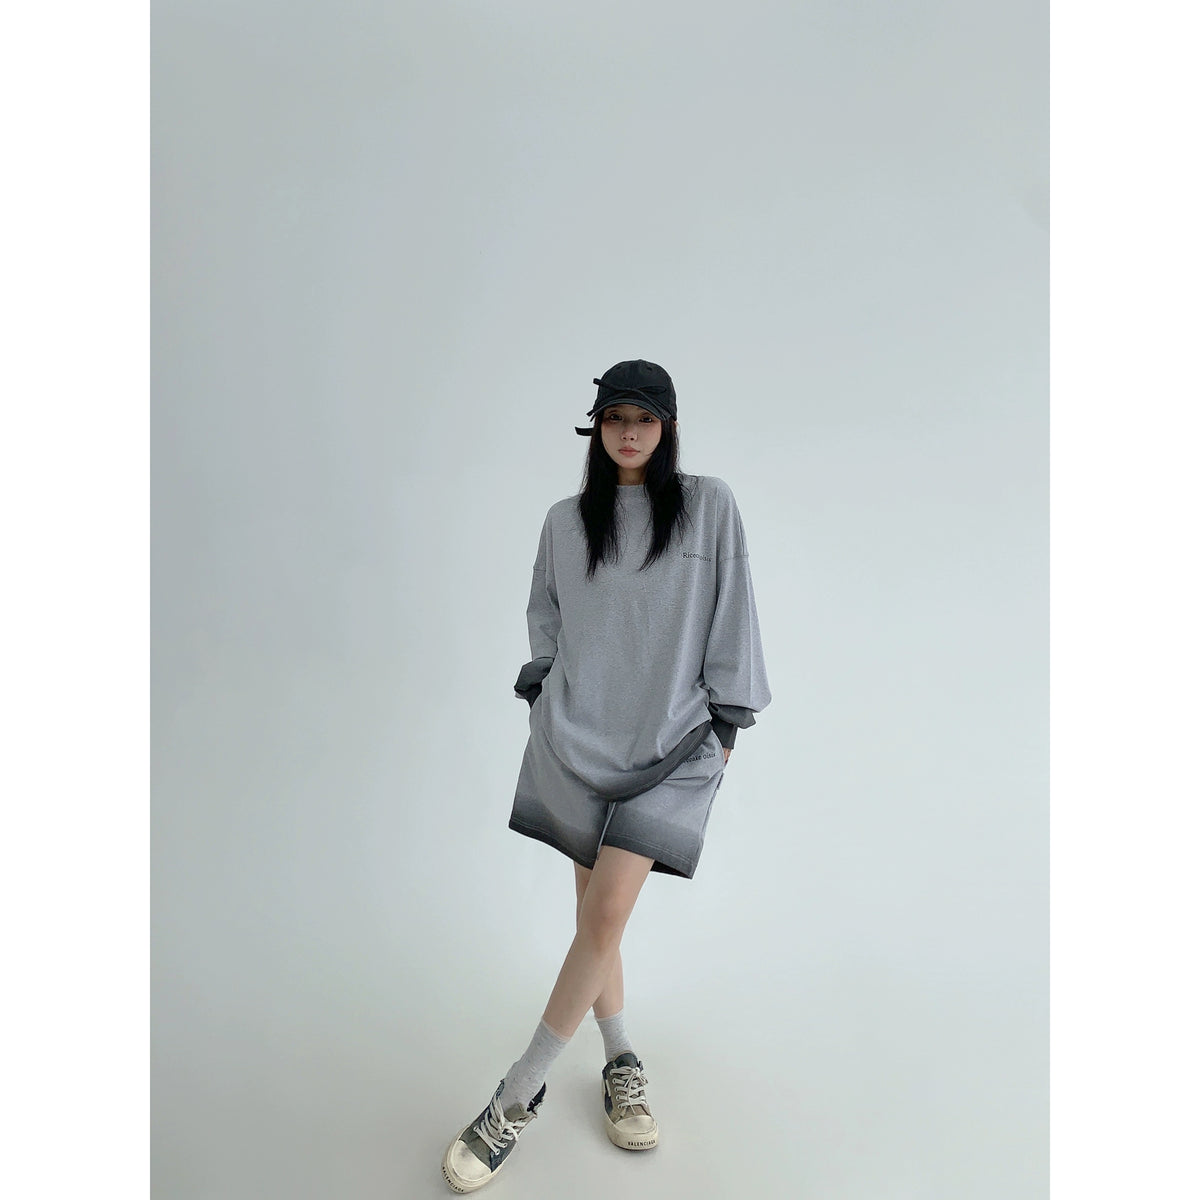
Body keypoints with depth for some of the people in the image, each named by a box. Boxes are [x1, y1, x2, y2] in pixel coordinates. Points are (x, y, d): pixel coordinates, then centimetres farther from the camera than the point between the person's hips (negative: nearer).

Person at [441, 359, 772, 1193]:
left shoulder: (710, 507, 2)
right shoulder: (565, 521, 9)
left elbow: (731, 620, 2)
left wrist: (725, 727, 1)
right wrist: (541, 694, 8)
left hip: (671, 741, -2)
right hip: (577, 734, 3)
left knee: (607, 912, -10)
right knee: (595, 911, 7)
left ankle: (518, 1097, 5)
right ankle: (623, 1066, 28)